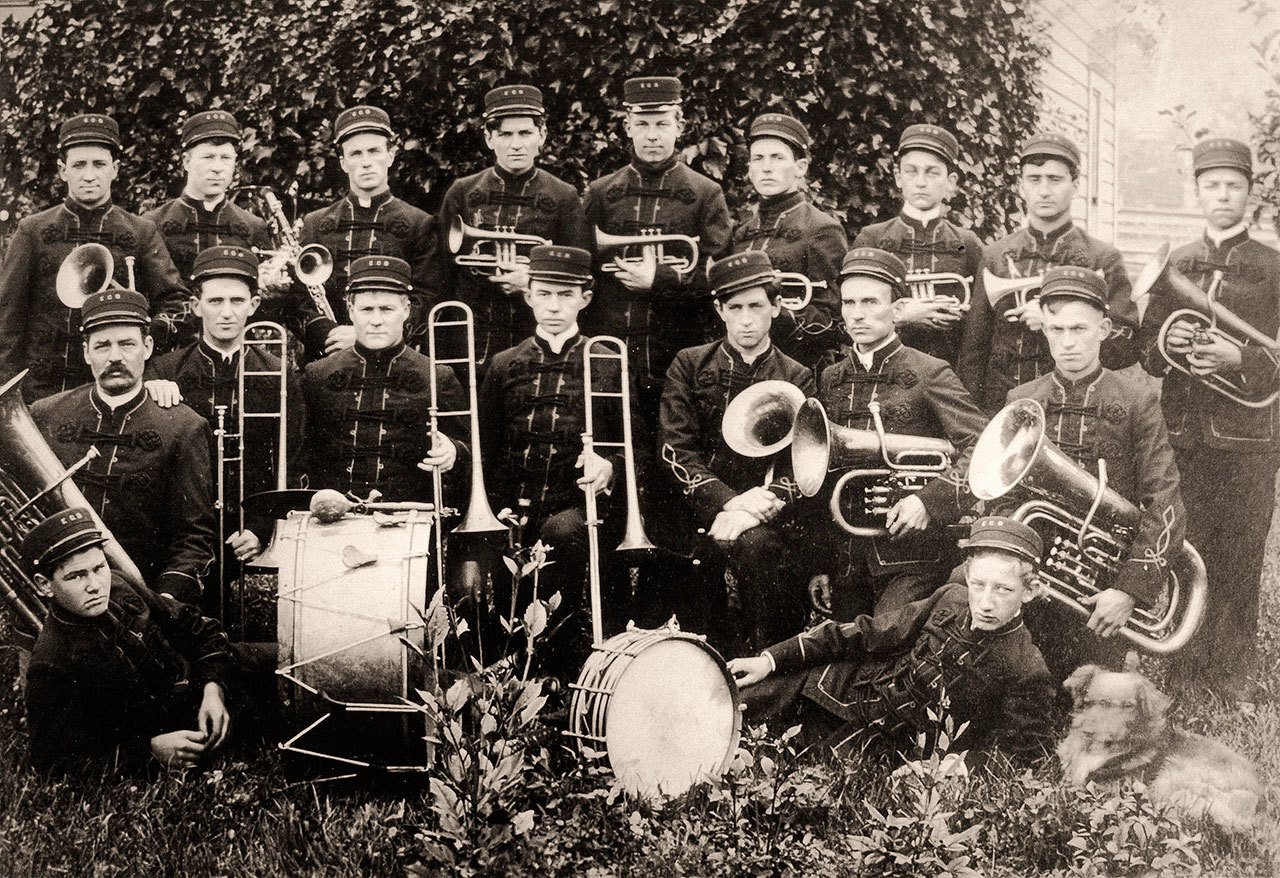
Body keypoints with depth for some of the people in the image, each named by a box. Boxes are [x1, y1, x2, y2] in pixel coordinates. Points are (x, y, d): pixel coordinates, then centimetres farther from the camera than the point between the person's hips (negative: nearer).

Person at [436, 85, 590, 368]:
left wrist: (534, 279, -14)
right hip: (472, 342, 1)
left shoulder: (564, 198, 4)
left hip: (540, 340, -1)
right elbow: (443, 269, 11)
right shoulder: (461, 194, 8)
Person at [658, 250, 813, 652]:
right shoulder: (689, 366, 11)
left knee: (755, 544, -33)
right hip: (701, 510, 0)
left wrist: (762, 504, -19)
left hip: (766, 517, 0)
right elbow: (675, 451, 1)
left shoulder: (796, 378, 11)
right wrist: (728, 501, -14)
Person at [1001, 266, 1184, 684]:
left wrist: (1131, 590, -15)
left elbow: (1165, 507, -7)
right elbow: (1003, 502, 8)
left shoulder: (1137, 401, -2)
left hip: (1104, 594, -2)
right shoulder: (1021, 402, 7)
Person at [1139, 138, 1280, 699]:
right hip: (1183, 434, 2)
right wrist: (1166, 345, -8)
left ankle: (1233, 669, 12)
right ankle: (1189, 659, 17)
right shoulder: (1172, 265, 11)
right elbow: (1144, 349, 13)